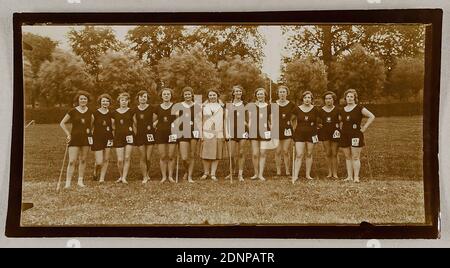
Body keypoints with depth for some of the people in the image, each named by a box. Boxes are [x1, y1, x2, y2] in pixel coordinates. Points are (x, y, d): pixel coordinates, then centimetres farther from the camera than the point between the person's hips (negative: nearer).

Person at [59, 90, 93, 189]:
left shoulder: (89, 112, 5)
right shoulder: (73, 111, -3)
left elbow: (92, 122, 22)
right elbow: (62, 123, 3)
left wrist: (90, 130, 7)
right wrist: (68, 134, -2)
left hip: (86, 138, 3)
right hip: (75, 137, -3)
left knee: (83, 160, 9)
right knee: (72, 161, -8)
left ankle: (80, 180, 18)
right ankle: (68, 182, -5)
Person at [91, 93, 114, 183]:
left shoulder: (111, 114, 5)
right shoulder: (95, 113, -3)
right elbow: (90, 126, 2)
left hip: (108, 138, 3)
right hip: (97, 139, -3)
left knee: (106, 160, 4)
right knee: (99, 162, -6)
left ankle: (102, 178, 16)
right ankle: (95, 172, 26)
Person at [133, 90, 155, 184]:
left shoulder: (151, 108, 0)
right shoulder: (135, 109, 6)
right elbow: (134, 123, 13)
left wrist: (152, 125, -2)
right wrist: (135, 132, 6)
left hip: (149, 134, -1)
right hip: (140, 135, 2)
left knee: (148, 158, -2)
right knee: (142, 158, 1)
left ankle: (146, 173, 24)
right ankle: (145, 177, 10)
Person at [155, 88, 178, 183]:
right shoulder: (158, 108, 9)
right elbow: (156, 120, 20)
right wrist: (154, 124, 5)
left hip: (172, 133, -1)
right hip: (160, 133, 2)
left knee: (171, 156, -1)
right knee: (162, 156, 1)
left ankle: (170, 176, 10)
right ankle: (163, 176, 10)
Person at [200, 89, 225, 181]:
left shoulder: (221, 106, 12)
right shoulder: (204, 106, 8)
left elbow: (224, 121, 12)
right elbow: (201, 121, 5)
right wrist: (201, 134, -2)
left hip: (218, 133, 1)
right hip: (207, 133, -1)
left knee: (216, 154, 0)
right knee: (206, 153, -2)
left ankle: (213, 174, 6)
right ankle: (206, 173, 12)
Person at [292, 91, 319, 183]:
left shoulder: (314, 109, 2)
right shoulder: (298, 109, 0)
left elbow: (316, 122, 13)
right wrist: (294, 130, 7)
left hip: (311, 134, 1)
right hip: (299, 134, -1)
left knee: (309, 154, 8)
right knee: (299, 155, -7)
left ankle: (308, 174, 19)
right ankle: (295, 176, -6)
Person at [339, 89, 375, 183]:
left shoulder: (359, 108, -4)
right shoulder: (342, 110, 13)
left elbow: (372, 117, -8)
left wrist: (364, 127, -10)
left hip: (356, 135, -5)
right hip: (344, 135, 5)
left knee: (355, 157, -5)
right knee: (348, 157, 7)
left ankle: (356, 177, -1)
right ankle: (349, 177, 12)